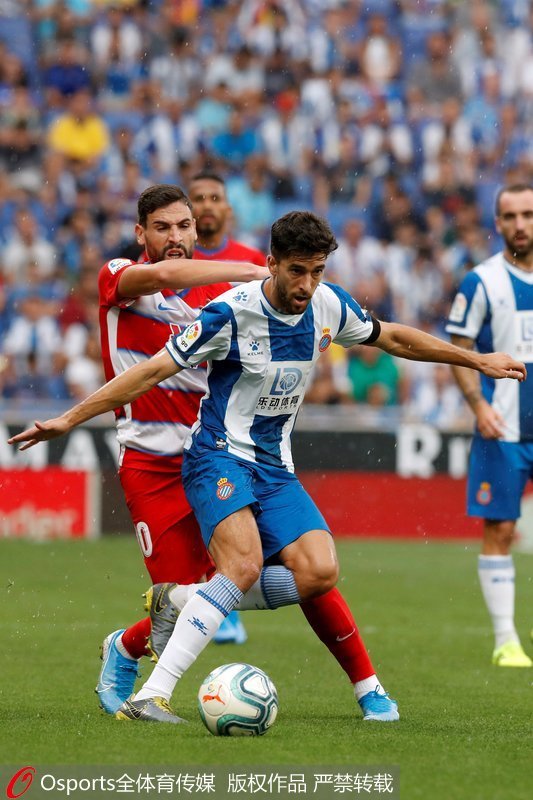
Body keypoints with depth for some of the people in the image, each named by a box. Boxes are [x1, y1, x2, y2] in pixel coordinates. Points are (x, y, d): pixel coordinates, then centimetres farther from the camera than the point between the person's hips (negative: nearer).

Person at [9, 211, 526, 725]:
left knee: (319, 573, -16)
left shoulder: (329, 306, 0)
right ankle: (149, 696, -36)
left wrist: (477, 360, 25)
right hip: (220, 456, -6)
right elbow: (153, 372, -13)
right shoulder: (232, 312, -17)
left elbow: (391, 337, 20)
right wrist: (68, 420, -16)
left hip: (274, 467, 6)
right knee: (245, 563, -31)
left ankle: (179, 600, 0)